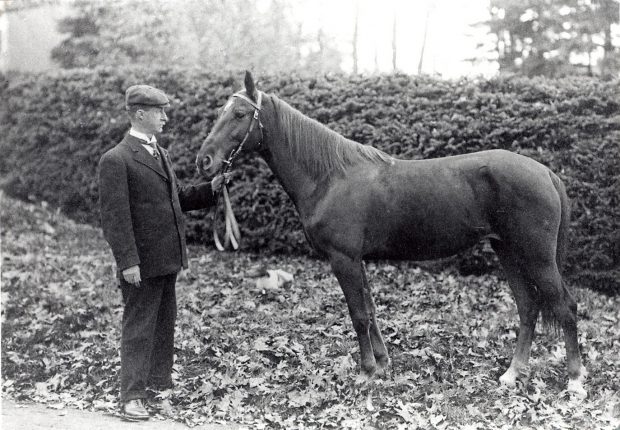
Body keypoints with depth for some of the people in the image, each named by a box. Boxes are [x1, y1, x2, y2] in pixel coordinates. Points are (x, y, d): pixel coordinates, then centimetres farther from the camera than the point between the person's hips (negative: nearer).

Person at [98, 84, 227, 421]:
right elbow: (114, 216, -18)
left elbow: (177, 197, 21)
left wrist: (211, 189, 6)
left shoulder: (160, 153, 12)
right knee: (138, 327, -2)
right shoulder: (116, 160, -15)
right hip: (142, 262, -8)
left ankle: (159, 379, 35)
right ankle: (132, 396, 5)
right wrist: (127, 262, -22)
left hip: (167, 258, 8)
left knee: (165, 322, 19)